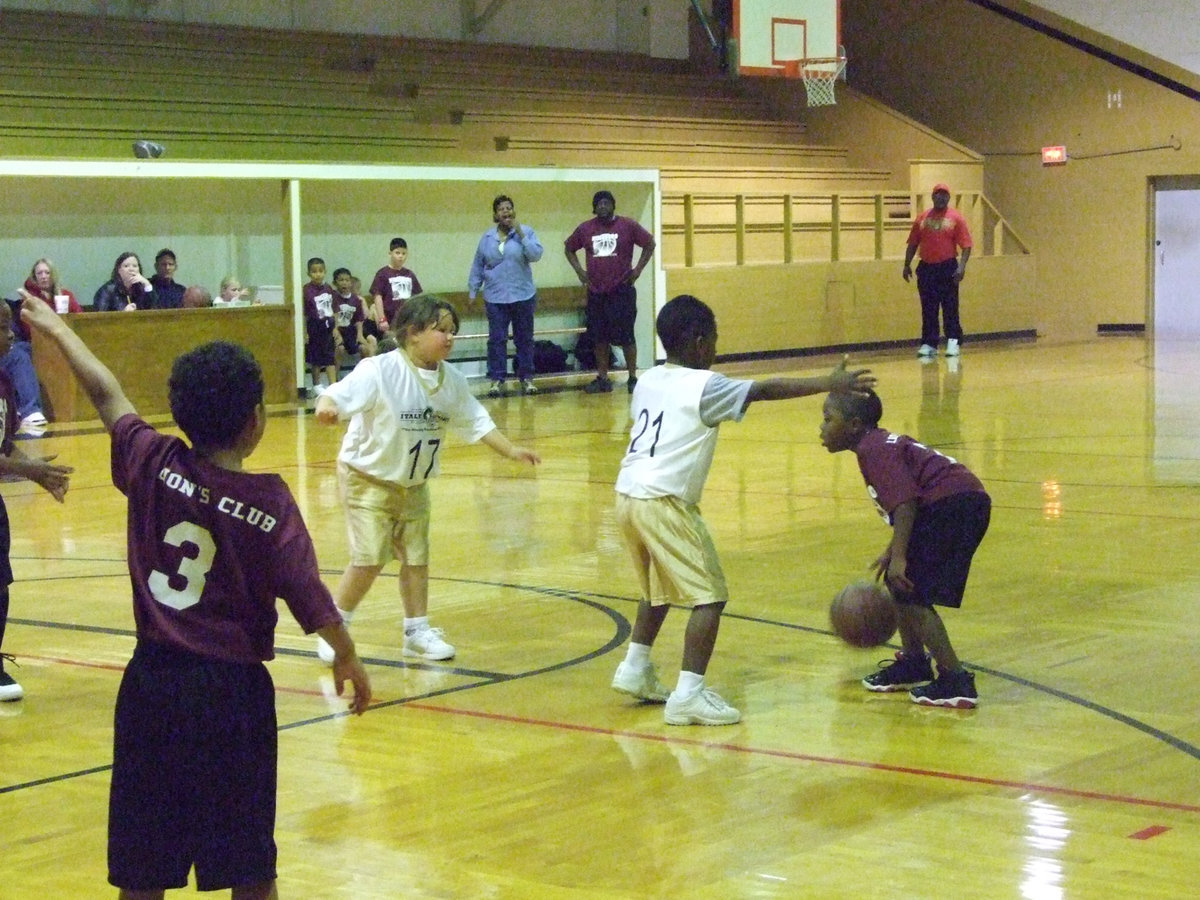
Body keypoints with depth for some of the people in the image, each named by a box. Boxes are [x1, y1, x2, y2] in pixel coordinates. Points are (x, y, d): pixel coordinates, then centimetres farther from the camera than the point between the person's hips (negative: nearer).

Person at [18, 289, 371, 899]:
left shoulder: (153, 466, -3)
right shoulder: (269, 503, -11)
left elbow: (107, 396, 13)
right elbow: (310, 599, -11)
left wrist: (58, 331, 29)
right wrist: (348, 660, 7)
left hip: (151, 684, 3)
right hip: (231, 690, -3)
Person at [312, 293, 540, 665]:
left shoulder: (451, 380, -3)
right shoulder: (380, 371, -23)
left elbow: (476, 421, 8)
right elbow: (340, 394, -35)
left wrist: (511, 450, 4)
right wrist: (327, 406, -57)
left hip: (413, 484, 6)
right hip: (368, 478, -6)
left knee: (417, 557, 11)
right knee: (370, 559, -11)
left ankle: (418, 631, 27)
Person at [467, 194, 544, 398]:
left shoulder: (526, 232, -1)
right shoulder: (487, 238, 5)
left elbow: (536, 255, -14)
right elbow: (477, 266, 10)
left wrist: (521, 234, -17)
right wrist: (472, 291, 10)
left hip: (522, 296, -1)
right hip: (495, 297, 1)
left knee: (524, 338, 7)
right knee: (497, 339, 0)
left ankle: (526, 378, 15)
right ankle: (496, 379, 5)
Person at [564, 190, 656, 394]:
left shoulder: (627, 226, -2)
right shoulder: (585, 229, 5)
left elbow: (649, 244, 4)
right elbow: (569, 248, 19)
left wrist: (638, 269, -1)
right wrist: (579, 271, 7)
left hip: (622, 290, -3)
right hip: (596, 292, 3)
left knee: (626, 336, -3)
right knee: (599, 338, 7)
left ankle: (633, 378, 5)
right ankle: (602, 379, 14)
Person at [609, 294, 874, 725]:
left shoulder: (648, 380, 14)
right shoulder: (702, 386, -7)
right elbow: (767, 389, -11)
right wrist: (829, 384, -9)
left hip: (628, 495, 8)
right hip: (663, 501, -8)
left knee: (660, 587, 28)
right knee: (709, 596, -5)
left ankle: (635, 669, 37)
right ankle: (688, 694, -13)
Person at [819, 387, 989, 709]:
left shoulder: (873, 450, -11)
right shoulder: (881, 444, 20)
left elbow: (905, 501, -23)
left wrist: (898, 556, -27)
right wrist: (893, 551, 23)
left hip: (954, 505, -11)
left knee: (911, 594, -9)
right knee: (898, 584, 18)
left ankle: (955, 680, -9)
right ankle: (913, 664, 29)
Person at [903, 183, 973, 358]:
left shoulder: (955, 218, 0)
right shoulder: (922, 218, 10)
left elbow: (966, 245, -5)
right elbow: (913, 244, 14)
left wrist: (962, 266, -16)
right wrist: (907, 265, 8)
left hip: (947, 268, -3)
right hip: (926, 268, 3)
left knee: (950, 308, -2)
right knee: (928, 310, 5)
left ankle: (953, 342, 3)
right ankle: (929, 344, 10)